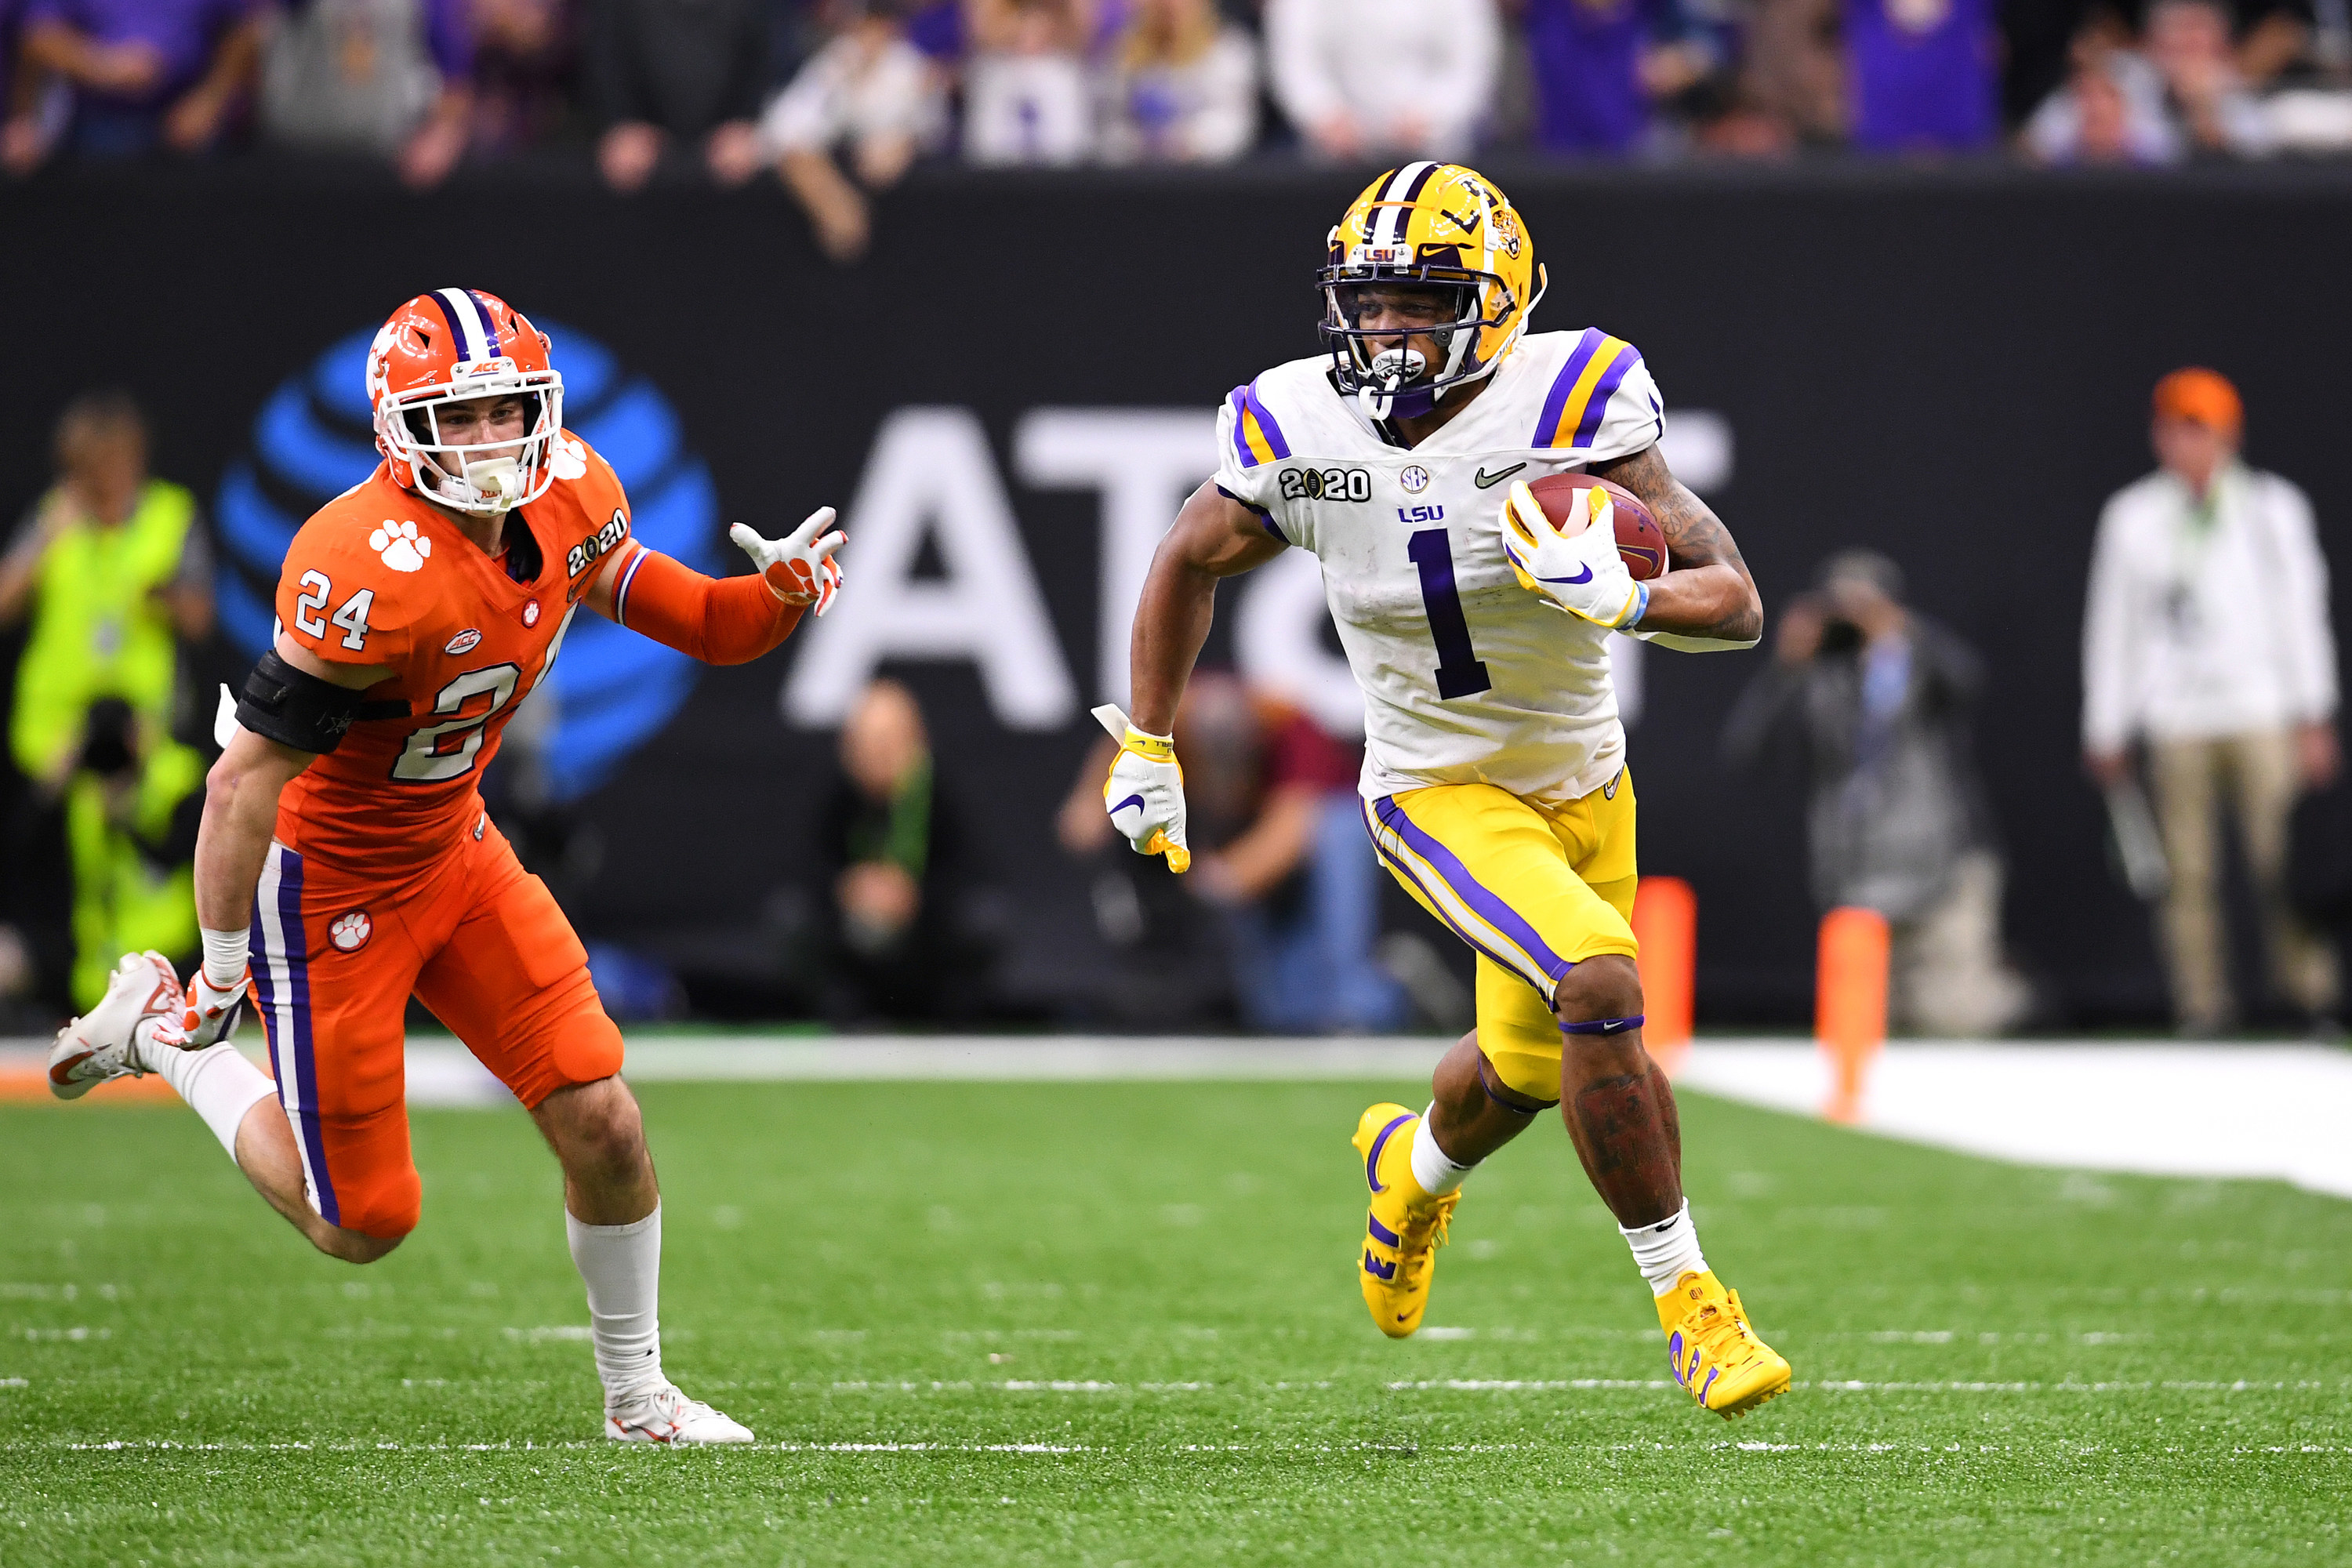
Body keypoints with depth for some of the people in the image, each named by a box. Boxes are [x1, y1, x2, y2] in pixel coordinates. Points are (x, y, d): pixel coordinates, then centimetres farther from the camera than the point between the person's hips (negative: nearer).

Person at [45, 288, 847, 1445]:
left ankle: (637, 1397, 20)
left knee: (602, 1127, 0)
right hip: (325, 882, -7)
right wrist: (223, 979, -22)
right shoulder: (374, 575, -33)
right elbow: (243, 786, -28)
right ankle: (164, 1031, 24)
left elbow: (693, 625, 5)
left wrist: (780, 590, -18)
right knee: (362, 1224, 4)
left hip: (453, 850, 7)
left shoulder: (565, 501, -9)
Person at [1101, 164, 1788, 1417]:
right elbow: (1190, 562, 8)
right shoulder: (1300, 433, -14)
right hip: (1438, 793, -2)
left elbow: (1737, 603, -23)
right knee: (1599, 985, -26)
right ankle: (1687, 1301, -14)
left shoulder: (1567, 406, -21)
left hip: (1582, 786, 2)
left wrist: (1622, 597, -42)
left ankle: (1416, 1163, 57)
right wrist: (1145, 746, 9)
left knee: (1532, 1063, 19)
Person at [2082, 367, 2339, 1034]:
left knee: (2281, 858, -9)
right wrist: (2104, 731, 11)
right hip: (2174, 722, 1)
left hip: (2260, 714, -1)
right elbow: (2111, 623, 13)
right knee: (2189, 871, -4)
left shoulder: (2273, 509, 8)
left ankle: (2310, 995, -5)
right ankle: (2202, 1003, -2)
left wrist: (2314, 720, 2)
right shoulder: (2132, 516, 9)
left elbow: (2302, 613, 8)